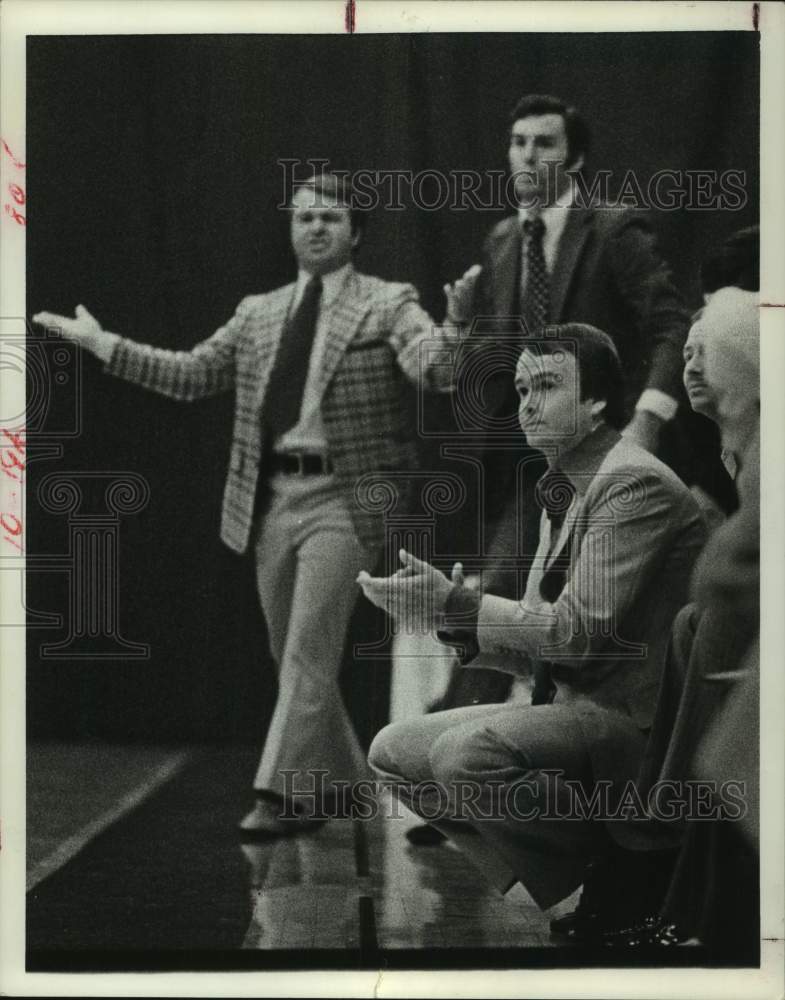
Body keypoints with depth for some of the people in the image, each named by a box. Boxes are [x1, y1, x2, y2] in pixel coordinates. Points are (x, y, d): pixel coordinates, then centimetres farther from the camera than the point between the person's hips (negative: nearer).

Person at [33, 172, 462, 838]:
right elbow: (190, 374, 16)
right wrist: (104, 344, 11)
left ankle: (284, 794, -10)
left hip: (343, 495, -6)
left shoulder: (389, 304, -1)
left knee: (310, 648, -12)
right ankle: (337, 778, 29)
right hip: (272, 496, 6)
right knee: (289, 653, 13)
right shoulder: (259, 313, 14)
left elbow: (436, 369, -17)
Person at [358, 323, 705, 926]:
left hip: (637, 723, -10)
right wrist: (449, 616, -2)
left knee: (466, 753, -31)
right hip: (579, 710, 10)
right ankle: (549, 877, 7)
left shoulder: (635, 483, -14)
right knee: (394, 752, 7)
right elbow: (538, 651, 15)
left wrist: (455, 604, -21)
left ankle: (616, 889, -11)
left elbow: (580, 632, -22)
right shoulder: (565, 493, 17)